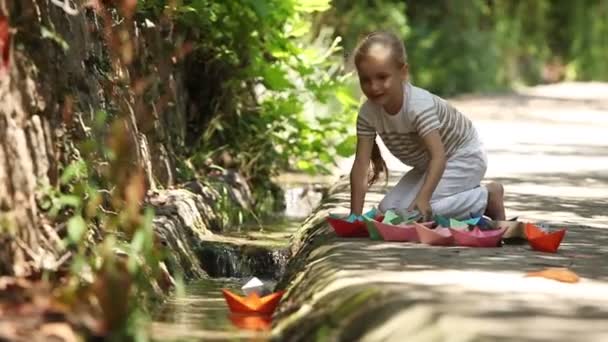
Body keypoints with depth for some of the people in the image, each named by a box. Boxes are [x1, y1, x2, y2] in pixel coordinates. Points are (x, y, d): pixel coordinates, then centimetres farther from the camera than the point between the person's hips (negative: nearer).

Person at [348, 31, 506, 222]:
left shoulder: (419, 105, -35)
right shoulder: (368, 113, -17)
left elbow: (438, 156, -43)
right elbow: (360, 165, -18)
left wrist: (423, 199, -57)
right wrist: (355, 215, -24)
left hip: (465, 156, -8)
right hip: (427, 165, 8)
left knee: (419, 210, -26)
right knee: (387, 209, -4)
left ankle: (488, 196, -6)